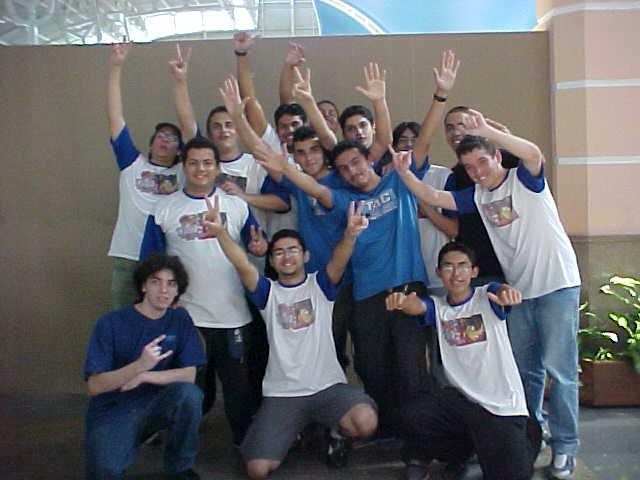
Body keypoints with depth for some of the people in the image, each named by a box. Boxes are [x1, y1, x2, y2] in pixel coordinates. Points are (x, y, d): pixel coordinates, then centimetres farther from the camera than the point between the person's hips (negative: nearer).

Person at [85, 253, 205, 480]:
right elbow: (94, 386, -16)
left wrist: (143, 377, -19)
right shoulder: (111, 324, -11)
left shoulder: (180, 320, -2)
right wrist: (140, 365, -31)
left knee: (189, 393, -28)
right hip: (112, 412, -3)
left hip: (153, 405, 3)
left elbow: (189, 374, -7)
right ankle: (126, 446, 7)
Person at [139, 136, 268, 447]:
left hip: (234, 316, 1)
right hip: (186, 317, 0)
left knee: (241, 387, 7)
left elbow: (256, 245, 10)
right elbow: (150, 263, 6)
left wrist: (260, 247, -13)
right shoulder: (164, 209, 3)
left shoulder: (237, 205, 7)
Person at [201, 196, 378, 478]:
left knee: (366, 423, -30)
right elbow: (242, 264, -12)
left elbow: (339, 261, -16)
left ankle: (333, 431, 8)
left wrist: (350, 235, -39)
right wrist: (220, 231, -31)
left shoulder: (320, 285, 5)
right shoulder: (268, 292, 6)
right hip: (281, 393, 1)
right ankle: (294, 431, 21)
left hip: (328, 386, -1)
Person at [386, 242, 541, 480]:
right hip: (461, 398, 3)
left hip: (503, 404, -2)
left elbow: (501, 291, -27)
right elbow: (418, 306, -18)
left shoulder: (487, 296, -3)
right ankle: (460, 449, 10)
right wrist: (402, 301, -44)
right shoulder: (438, 306, 5)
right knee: (413, 416, -22)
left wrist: (507, 292, -54)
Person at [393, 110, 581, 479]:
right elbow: (431, 197, 3)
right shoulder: (476, 196, 7)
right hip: (518, 290, 6)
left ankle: (565, 447, 6)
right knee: (525, 369, 15)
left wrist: (487, 131, -38)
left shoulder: (525, 179, -8)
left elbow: (534, 154, -30)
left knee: (560, 370, -4)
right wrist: (404, 172, -12)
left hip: (558, 285, -6)